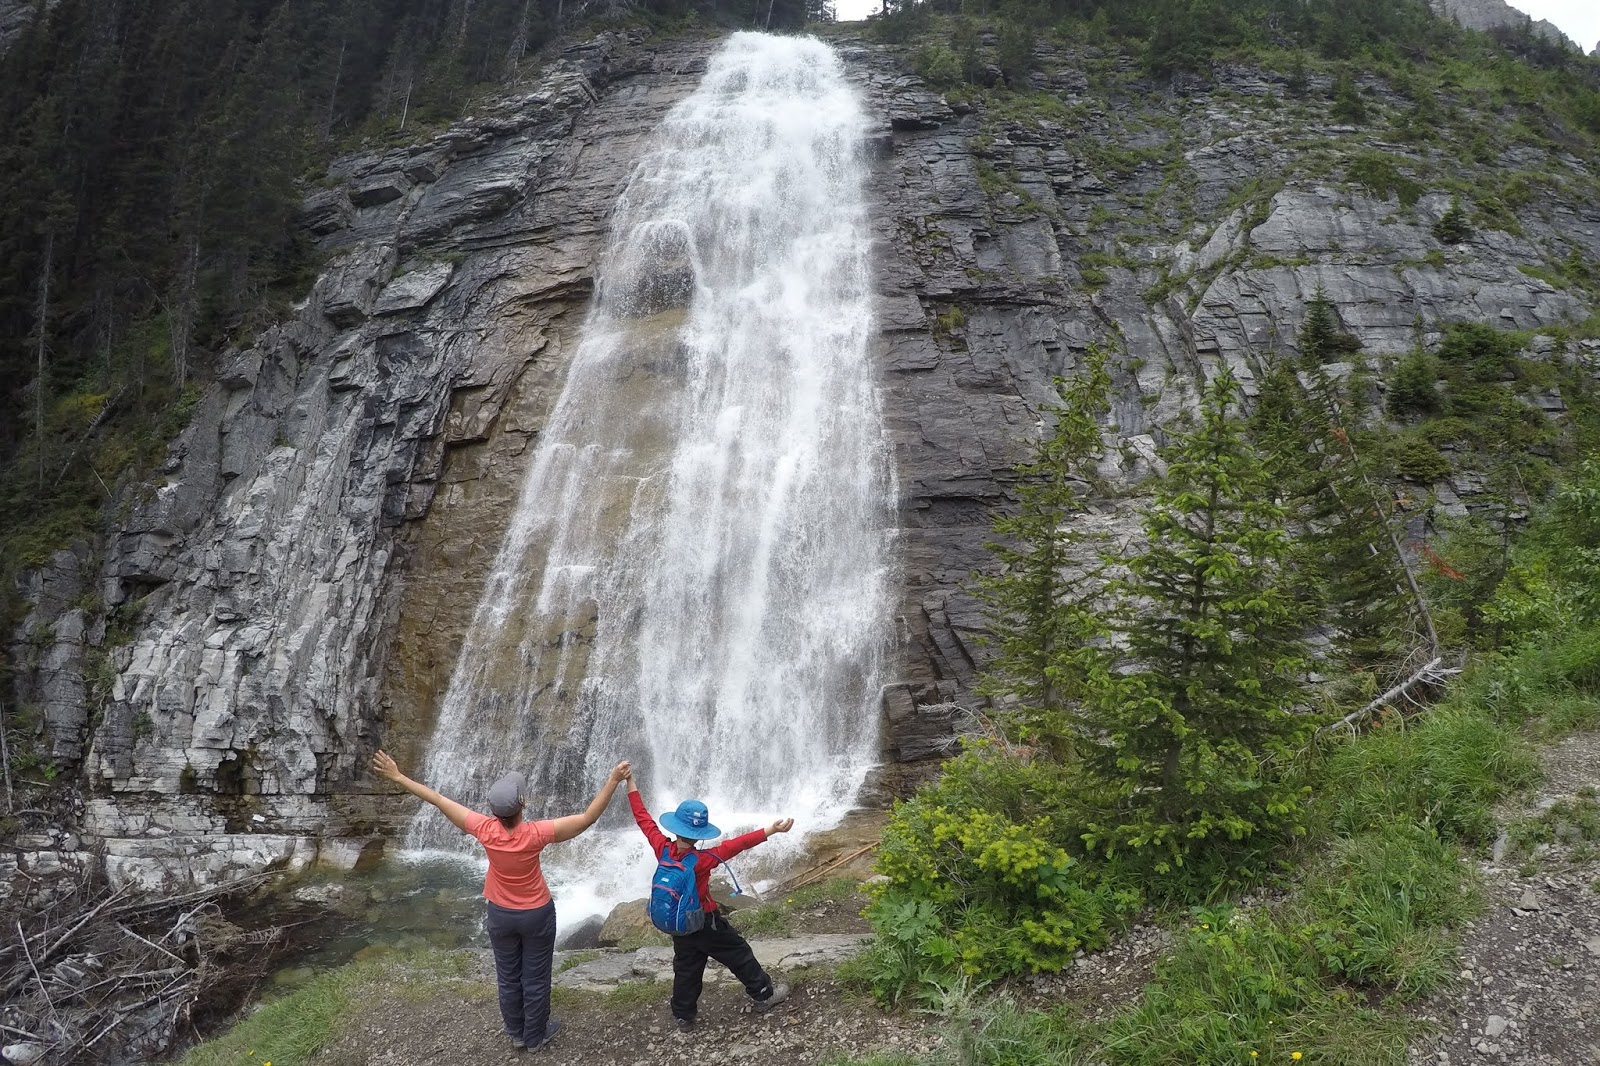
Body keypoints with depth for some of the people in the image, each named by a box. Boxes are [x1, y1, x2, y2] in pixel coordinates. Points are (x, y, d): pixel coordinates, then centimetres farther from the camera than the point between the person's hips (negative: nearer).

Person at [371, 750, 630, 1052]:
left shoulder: (485, 830, -26)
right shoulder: (535, 834, -33)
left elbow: (439, 801, -17)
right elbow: (588, 818, -32)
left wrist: (397, 777, -9)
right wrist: (613, 780, -32)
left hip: (500, 914, 3)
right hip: (537, 914, -3)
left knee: (508, 977, 23)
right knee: (535, 979, 18)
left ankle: (516, 1033, 42)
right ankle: (535, 1035, 37)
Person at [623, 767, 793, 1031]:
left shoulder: (662, 849, -18)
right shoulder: (701, 860, -32)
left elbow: (643, 818, -10)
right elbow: (737, 844, -36)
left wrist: (631, 783, -5)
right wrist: (771, 830, -39)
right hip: (706, 923, -5)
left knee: (686, 970, 20)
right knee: (739, 955, 14)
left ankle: (683, 1017, 29)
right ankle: (763, 995, 27)